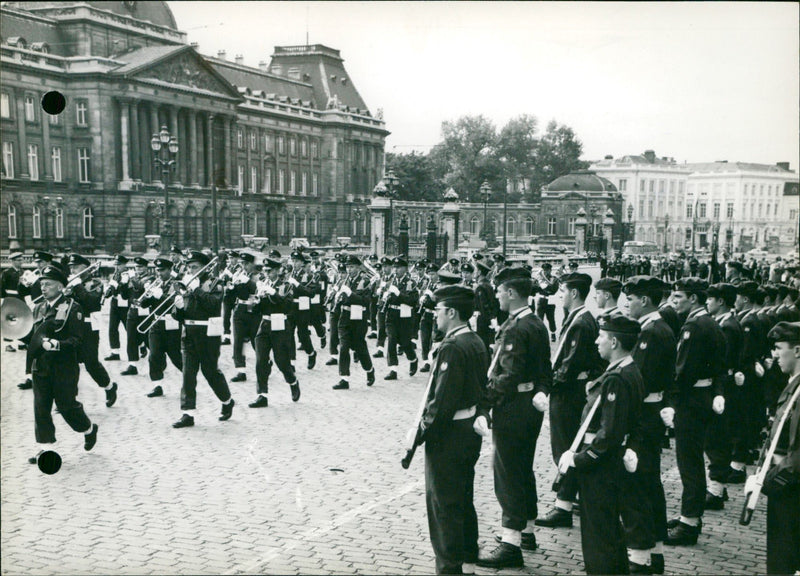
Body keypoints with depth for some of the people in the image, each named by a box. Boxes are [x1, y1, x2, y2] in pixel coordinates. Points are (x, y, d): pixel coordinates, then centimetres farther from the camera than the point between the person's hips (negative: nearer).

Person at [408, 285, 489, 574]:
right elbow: (482, 389, 14)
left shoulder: (452, 348, -22)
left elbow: (442, 400, -24)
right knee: (464, 502, 19)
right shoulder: (477, 343, 7)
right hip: (471, 432, 10)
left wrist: (421, 431, -15)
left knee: (443, 504, 3)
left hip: (447, 437, -9)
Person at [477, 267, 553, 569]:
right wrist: (541, 391, 16)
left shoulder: (514, 329, -20)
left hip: (513, 408, -10)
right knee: (524, 470, 19)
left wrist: (486, 399, -17)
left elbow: (509, 377, -25)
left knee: (507, 473, -4)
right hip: (532, 405, 10)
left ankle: (511, 543, -1)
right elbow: (545, 368, 14)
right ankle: (526, 530, 31)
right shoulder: (538, 325, 10)